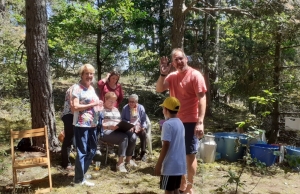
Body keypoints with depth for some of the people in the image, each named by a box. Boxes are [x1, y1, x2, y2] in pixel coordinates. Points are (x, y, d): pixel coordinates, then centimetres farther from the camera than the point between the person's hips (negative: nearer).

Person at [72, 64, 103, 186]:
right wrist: (92, 105, -20)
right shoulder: (77, 88, -11)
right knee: (82, 152, 1)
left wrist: (99, 106, 5)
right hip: (81, 125, -8)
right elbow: (75, 107, -19)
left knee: (92, 150, 16)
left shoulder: (92, 88, 14)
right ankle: (79, 179, 14)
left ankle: (82, 172, 32)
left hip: (93, 124, 8)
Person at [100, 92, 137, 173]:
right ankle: (120, 163, -29)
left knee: (133, 136, -21)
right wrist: (109, 127, -25)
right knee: (124, 137, -33)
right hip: (106, 131, -7)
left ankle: (128, 159, -4)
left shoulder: (116, 109, 26)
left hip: (118, 130, 7)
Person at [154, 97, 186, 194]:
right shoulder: (180, 123, 9)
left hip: (170, 164, -8)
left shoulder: (167, 124, -16)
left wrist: (159, 164, -15)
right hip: (180, 163, 8)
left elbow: (166, 146, -20)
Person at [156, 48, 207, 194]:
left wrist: (200, 122, -23)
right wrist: (163, 73, -14)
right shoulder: (172, 76, 8)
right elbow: (159, 89, 0)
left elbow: (202, 99, -16)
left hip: (190, 122, -6)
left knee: (190, 154, 3)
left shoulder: (195, 75, -11)